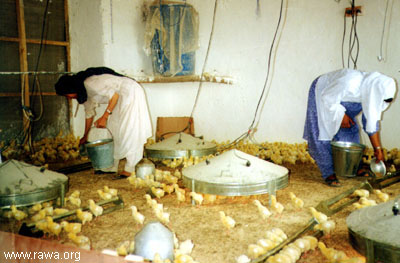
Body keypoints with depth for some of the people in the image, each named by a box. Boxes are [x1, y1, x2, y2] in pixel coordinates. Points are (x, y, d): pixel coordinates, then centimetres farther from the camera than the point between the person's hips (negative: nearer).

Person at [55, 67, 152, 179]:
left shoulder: (90, 83, -23)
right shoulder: (84, 92, 8)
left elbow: (114, 95, -24)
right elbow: (89, 112, 20)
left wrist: (104, 117, -19)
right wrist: (85, 136, 28)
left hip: (130, 93, -10)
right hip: (121, 98, 10)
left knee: (128, 131, -11)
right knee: (112, 128, 8)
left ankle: (129, 169, -8)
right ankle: (112, 166, 11)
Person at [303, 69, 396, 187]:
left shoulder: (372, 93, -17)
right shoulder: (349, 83, -41)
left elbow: (371, 124, -8)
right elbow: (328, 98, -28)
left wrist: (378, 149, -6)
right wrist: (341, 116, -22)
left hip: (340, 100, 7)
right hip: (322, 94, -7)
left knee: (350, 130, 4)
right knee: (322, 133, -11)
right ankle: (328, 174, -6)